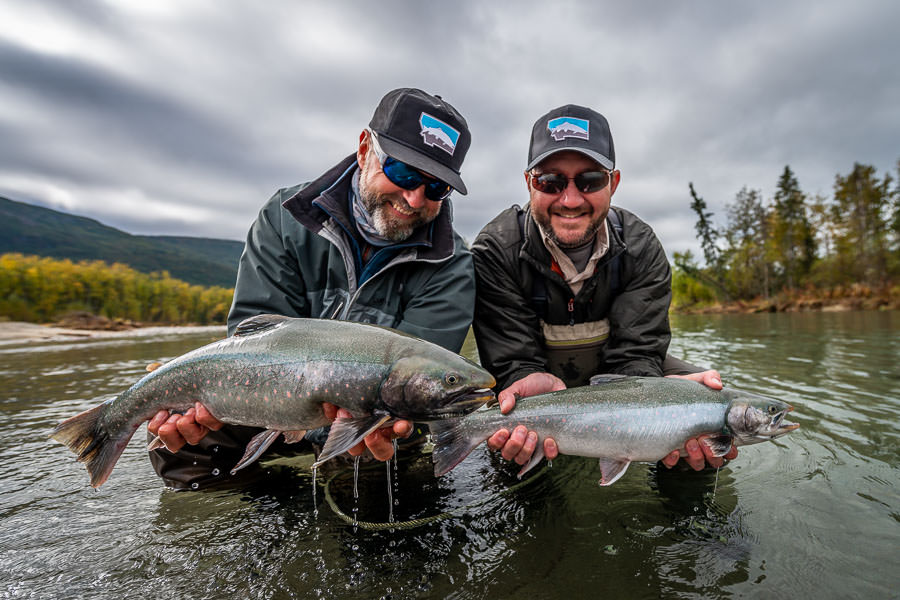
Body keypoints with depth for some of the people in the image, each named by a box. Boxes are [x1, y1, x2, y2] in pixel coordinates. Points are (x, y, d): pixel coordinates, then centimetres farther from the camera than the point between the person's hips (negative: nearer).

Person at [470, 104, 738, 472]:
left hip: (612, 378, 2)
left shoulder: (641, 249, -14)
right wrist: (539, 387, -50)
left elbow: (634, 354, -20)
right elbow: (516, 362, -25)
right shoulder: (496, 252, -22)